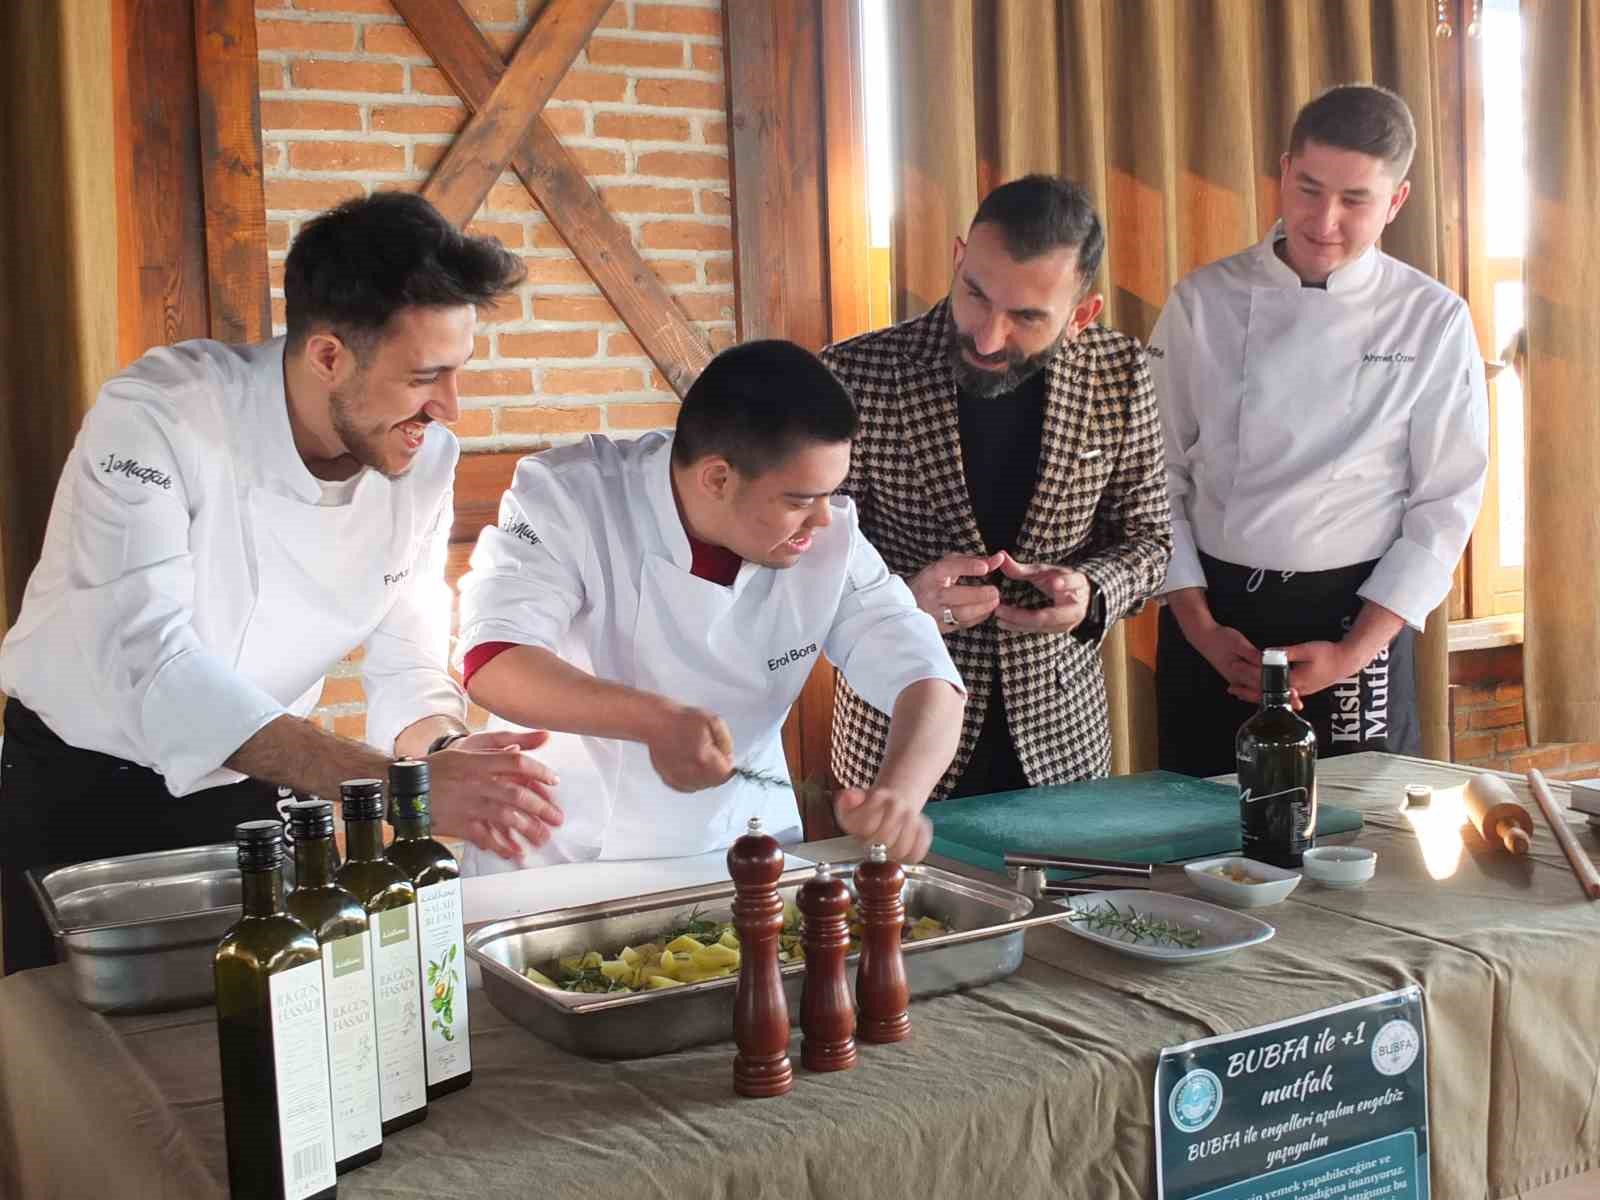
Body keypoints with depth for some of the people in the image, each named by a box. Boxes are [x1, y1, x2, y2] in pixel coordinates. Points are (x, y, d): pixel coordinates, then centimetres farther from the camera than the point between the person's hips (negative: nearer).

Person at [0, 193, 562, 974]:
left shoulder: (426, 458, -11)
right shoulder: (157, 416, -27)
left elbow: (408, 671, -7)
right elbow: (154, 669, -37)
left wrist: (444, 752, -31)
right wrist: (401, 783, -46)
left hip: (248, 796, 4)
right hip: (81, 793, -4)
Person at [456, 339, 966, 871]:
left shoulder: (830, 538, -8)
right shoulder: (567, 497, -17)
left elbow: (926, 679, -9)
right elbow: (493, 665, -27)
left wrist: (900, 796, -30)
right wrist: (657, 721, -42)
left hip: (734, 862, 2)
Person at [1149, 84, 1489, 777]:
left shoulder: (1435, 323, -4)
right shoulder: (1204, 302, -2)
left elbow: (1445, 504, -3)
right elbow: (1158, 470, -1)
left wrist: (1354, 651, -10)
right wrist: (1200, 627, -7)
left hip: (1358, 616, 0)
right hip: (1212, 611, 1)